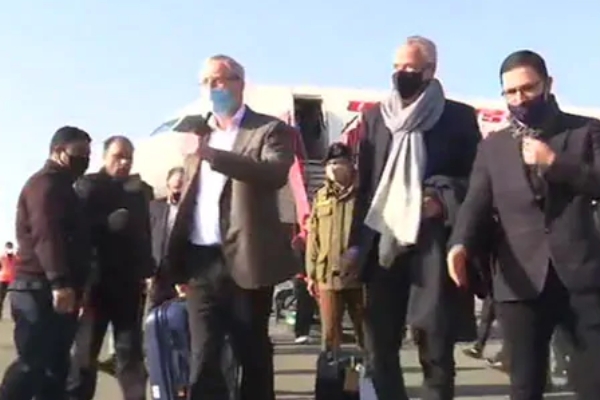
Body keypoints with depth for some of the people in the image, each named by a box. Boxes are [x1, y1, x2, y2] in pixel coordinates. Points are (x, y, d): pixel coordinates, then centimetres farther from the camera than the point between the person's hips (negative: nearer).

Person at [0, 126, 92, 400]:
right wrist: (60, 281, -31)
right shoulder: (46, 183, -6)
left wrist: (73, 286, 21)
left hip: (50, 289, 10)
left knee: (55, 367, 8)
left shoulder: (61, 187, 26)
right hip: (40, 288, -10)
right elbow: (46, 235, -21)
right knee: (32, 364, -11)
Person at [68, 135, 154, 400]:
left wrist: (147, 271, 6)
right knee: (85, 350, 2)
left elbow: (144, 232, 15)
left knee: (130, 351, 4)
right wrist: (109, 224, -23)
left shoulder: (139, 191, 14)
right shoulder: (88, 186, 4)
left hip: (129, 282, 3)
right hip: (96, 280, -3)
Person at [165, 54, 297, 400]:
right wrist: (176, 258, 8)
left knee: (253, 357, 6)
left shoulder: (270, 130, 1)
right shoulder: (200, 134, 19)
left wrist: (210, 153, -25)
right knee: (203, 360, 3)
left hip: (245, 261, -4)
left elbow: (276, 174, -20)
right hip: (201, 262, 5)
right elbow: (189, 199, 18)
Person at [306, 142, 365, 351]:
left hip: (359, 273, -2)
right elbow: (313, 237, 10)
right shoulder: (320, 197, 10)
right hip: (328, 275, 3)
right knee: (330, 333, 6)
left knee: (366, 330, 8)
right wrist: (311, 274, 7)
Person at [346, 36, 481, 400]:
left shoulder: (459, 116, 3)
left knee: (436, 351, 2)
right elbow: (364, 184, 13)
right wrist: (357, 243, 7)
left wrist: (445, 199, -14)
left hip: (434, 245, -3)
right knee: (379, 348, 4)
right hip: (383, 245, 3)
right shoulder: (375, 117, 13)